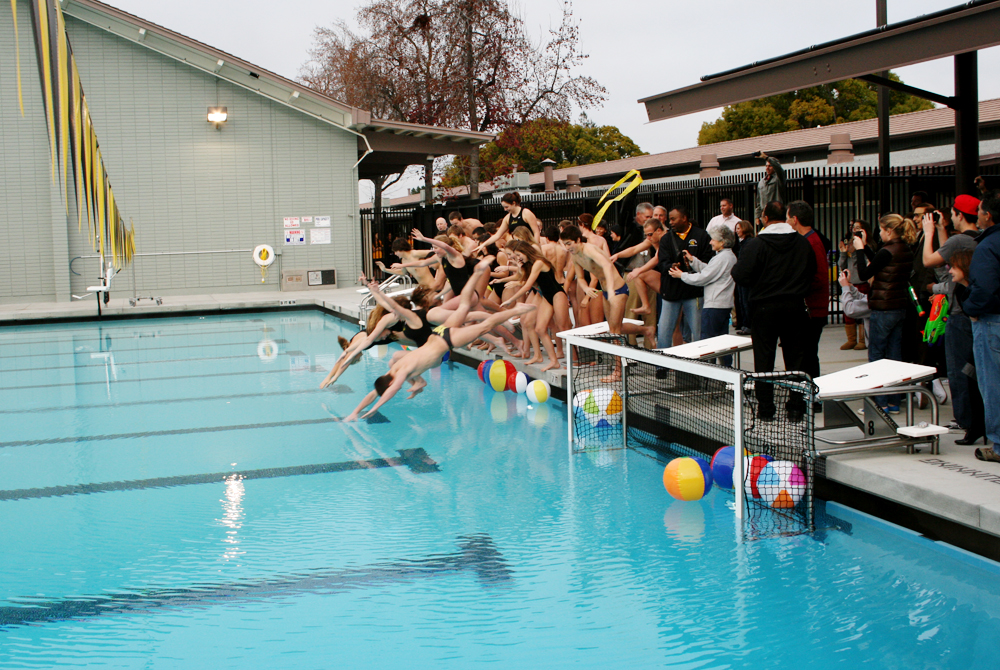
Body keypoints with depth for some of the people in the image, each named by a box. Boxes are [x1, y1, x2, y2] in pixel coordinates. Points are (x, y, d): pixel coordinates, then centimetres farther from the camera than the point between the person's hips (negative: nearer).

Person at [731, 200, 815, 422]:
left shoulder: (756, 244, -13)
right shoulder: (803, 243, 2)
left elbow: (740, 276, -16)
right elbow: (812, 272, 10)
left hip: (766, 307, -3)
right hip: (795, 306, 3)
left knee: (764, 359, 5)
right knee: (795, 358, 9)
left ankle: (765, 408, 8)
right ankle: (796, 407, 11)